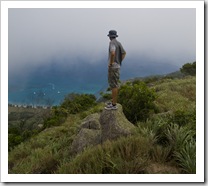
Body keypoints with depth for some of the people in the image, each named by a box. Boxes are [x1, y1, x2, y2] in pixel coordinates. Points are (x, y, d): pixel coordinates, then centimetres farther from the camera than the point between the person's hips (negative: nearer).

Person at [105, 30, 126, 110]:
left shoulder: (112, 43, -15)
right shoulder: (118, 43, 14)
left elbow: (113, 53, -34)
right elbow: (124, 53, 24)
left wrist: (111, 63, -21)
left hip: (113, 67, -10)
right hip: (117, 66, 10)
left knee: (113, 85, -7)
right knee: (115, 84, 16)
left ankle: (113, 105, -2)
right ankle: (114, 101, 26)